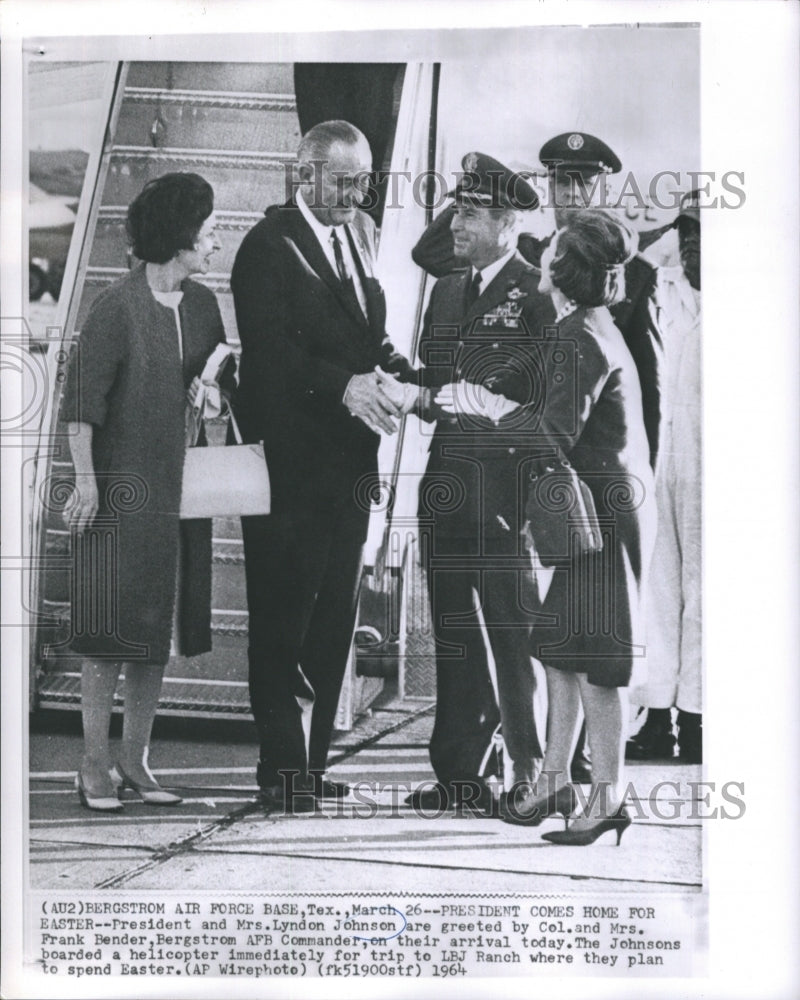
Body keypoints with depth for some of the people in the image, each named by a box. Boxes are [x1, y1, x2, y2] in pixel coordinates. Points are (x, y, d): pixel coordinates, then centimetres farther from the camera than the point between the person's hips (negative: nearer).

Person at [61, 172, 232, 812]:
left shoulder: (203, 305, 9)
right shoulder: (118, 308, -10)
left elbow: (218, 378, 18)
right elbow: (82, 401, -11)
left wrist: (216, 381, -4)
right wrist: (85, 480, -14)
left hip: (180, 489, 6)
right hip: (123, 490, -6)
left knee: (160, 627, 9)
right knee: (113, 627, -2)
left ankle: (136, 758, 19)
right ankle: (96, 765, 8)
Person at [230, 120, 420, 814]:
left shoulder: (359, 237, 14)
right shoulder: (269, 245, -8)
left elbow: (373, 335, 15)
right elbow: (269, 350, -18)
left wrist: (405, 379, -5)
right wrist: (343, 385, -30)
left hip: (350, 463, 7)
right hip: (291, 463, -7)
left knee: (335, 622, 12)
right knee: (283, 622, 2)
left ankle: (315, 762, 24)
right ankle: (282, 773, 11)